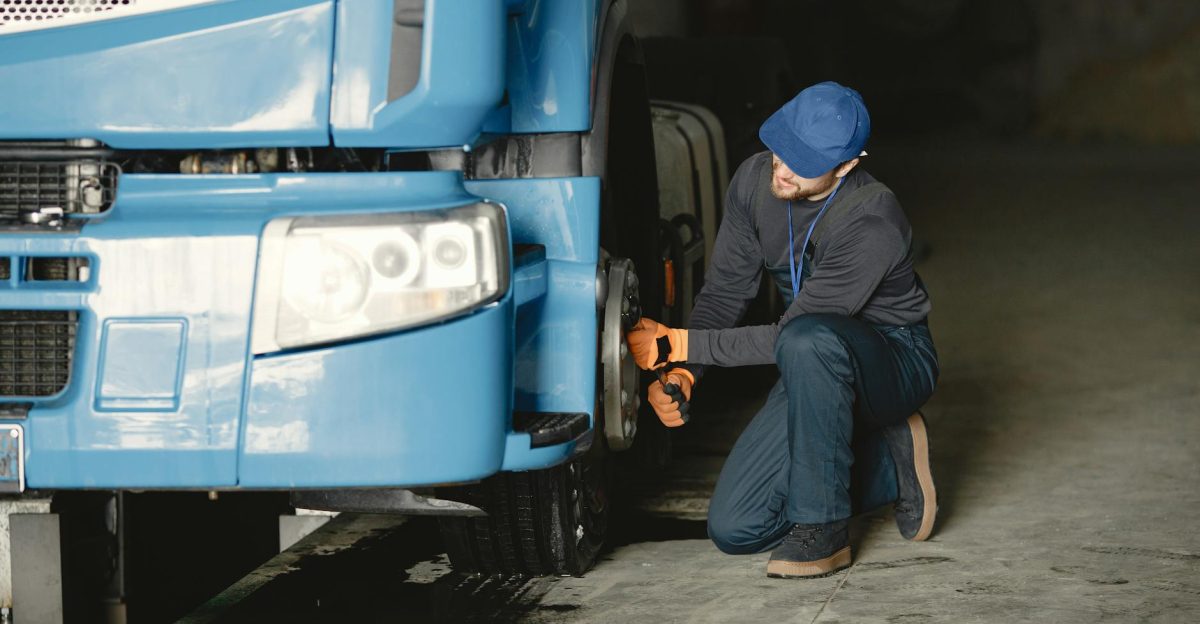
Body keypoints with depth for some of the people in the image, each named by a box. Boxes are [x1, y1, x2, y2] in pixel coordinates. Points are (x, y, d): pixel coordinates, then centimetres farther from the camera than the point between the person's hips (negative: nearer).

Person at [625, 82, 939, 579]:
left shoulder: (871, 220, -31)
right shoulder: (755, 179, -11)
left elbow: (795, 335, -28)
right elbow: (724, 289, -1)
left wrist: (680, 345, -28)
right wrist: (681, 371, -16)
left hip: (894, 357, -6)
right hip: (818, 369, 6)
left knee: (808, 341, -42)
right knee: (734, 529, -5)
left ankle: (822, 530, -26)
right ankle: (890, 463, 13)